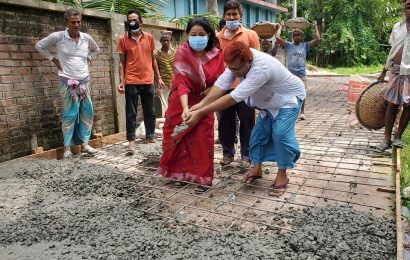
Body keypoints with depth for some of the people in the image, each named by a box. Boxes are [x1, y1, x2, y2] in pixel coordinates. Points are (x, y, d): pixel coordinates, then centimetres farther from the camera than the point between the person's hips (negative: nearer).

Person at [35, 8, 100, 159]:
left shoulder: (86, 38, 5)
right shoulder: (57, 37, -5)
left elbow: (96, 50, 26)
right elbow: (39, 46, 7)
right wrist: (53, 59, 2)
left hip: (85, 81, 5)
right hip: (68, 82, -4)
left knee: (87, 113, 5)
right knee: (70, 114, -5)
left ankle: (84, 144, 16)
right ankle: (67, 148, 4)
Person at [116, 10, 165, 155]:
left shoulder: (149, 37, 8)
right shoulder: (123, 39, 1)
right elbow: (122, 62, 2)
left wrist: (158, 78, 11)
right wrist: (121, 81, -8)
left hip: (148, 81, 3)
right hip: (131, 82, -2)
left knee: (150, 111, 11)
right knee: (131, 113, 1)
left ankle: (150, 137, 24)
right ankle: (131, 141, 6)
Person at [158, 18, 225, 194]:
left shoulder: (216, 54, -10)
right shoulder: (182, 54, -19)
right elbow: (181, 82, -30)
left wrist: (211, 90, -18)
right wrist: (185, 108, -44)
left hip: (203, 102, 1)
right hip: (182, 102, -1)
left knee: (203, 139, -3)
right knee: (180, 137, 7)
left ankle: (204, 177, 8)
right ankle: (181, 172, 25)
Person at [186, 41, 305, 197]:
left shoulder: (261, 68, -44)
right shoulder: (238, 60, -20)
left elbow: (234, 98, -46)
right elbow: (222, 83, -24)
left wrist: (200, 113, -45)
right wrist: (201, 104, -39)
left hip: (289, 97, -7)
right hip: (270, 101, 7)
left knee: (281, 133, -21)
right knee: (259, 131, 6)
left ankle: (282, 175, -4)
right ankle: (256, 168, 22)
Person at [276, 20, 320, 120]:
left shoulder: (305, 45, 8)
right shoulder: (288, 45, 5)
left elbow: (317, 39, 1)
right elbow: (278, 38, -5)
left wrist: (315, 27, 7)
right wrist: (281, 26, 6)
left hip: (301, 74, 0)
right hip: (290, 74, 0)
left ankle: (302, 112, 13)